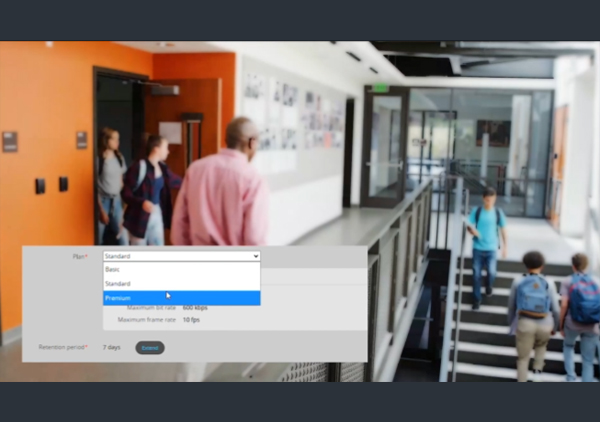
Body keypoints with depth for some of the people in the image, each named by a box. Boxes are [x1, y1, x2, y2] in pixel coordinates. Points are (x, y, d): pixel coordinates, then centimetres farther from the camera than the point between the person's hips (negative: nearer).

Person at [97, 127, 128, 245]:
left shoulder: (119, 158, 7)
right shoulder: (98, 159, -10)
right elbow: (94, 186, -10)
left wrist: (124, 204, 10)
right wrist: (101, 209, -12)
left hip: (116, 201, 5)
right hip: (102, 200, -5)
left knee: (123, 238, 0)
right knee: (98, 239, 3)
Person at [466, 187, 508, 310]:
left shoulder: (498, 213, -1)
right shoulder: (476, 211, -3)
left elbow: (503, 230, 7)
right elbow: (469, 226, 1)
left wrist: (504, 247, 8)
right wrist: (472, 230, -22)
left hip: (491, 248, 0)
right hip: (478, 248, 0)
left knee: (491, 272, -11)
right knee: (476, 274, 3)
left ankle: (489, 286, 25)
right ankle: (477, 299, 17)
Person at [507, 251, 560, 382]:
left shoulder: (518, 282, -1)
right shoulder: (549, 284, -2)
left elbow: (511, 305, 7)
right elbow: (555, 309, 1)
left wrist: (511, 322, 22)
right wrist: (554, 327, 17)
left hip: (525, 323, -1)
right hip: (545, 324, 1)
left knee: (523, 358, 12)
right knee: (541, 345, 35)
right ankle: (537, 370, 17)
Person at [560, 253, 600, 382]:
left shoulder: (567, 282, 0)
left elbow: (564, 305, -8)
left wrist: (561, 325, 2)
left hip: (573, 323, -1)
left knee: (568, 345, 29)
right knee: (588, 360, 8)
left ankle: (571, 377, 15)